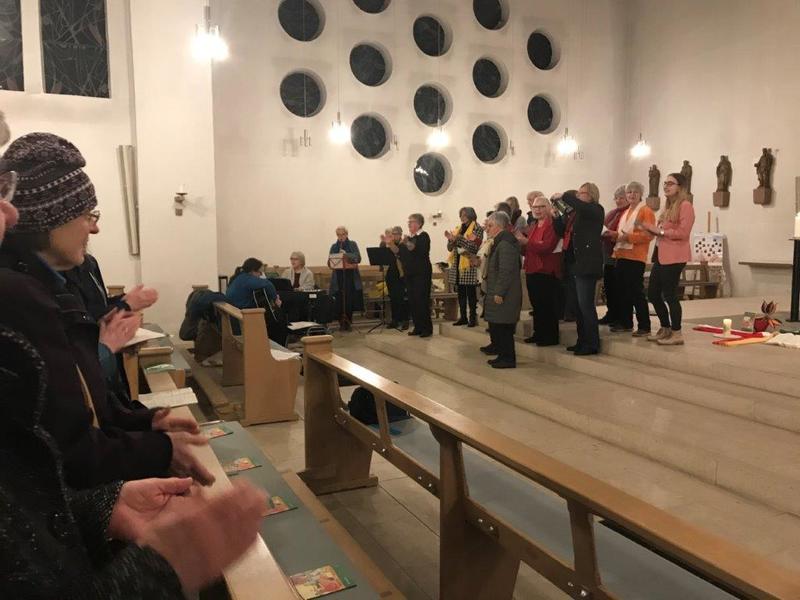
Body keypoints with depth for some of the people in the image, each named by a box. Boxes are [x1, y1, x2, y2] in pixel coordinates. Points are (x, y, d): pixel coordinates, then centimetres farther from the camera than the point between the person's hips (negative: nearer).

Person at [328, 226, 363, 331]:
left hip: (351, 277, -1)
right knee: (339, 302, -4)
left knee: (350, 301, -2)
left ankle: (348, 322, 11)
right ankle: (341, 322, 7)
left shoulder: (353, 244, 7)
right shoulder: (334, 246, 11)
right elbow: (330, 262, 7)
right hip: (338, 278, 1)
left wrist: (346, 254, -18)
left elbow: (358, 258, -5)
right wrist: (331, 263, -16)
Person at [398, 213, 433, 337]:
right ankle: (418, 327, 15)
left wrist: (410, 246, -29)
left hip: (421, 273, -7)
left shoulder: (424, 236, -6)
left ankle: (427, 328, 1)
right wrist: (401, 245, -3)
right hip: (410, 273, 7)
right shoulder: (409, 238, 15)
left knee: (422, 301, -7)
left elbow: (421, 252, -21)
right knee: (412, 301, 7)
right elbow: (402, 254, 12)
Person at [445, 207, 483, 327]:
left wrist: (459, 238, -18)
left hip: (469, 265, -6)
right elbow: (450, 248, 13)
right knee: (461, 293, 8)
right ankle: (463, 317, 15)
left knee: (471, 294, -5)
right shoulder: (458, 229, 16)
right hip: (457, 264, 6)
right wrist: (451, 239, -8)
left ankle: (473, 318, 0)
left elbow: (475, 247, -15)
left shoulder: (477, 229, -2)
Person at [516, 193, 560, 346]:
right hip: (532, 271, 8)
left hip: (546, 272, -8)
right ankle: (538, 334, 22)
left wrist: (526, 241, -22)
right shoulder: (533, 226, 17)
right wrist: (520, 244, 1)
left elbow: (546, 247, -21)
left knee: (547, 305, -3)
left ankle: (550, 337, 4)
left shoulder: (552, 225, -8)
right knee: (536, 304, 13)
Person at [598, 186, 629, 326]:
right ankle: (611, 314, 22)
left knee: (618, 287, -2)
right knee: (608, 285, 12)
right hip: (608, 253, 8)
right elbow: (604, 227, 22)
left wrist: (614, 234, -26)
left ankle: (619, 317, 8)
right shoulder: (612, 213, 16)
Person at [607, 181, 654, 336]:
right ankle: (626, 323, 21)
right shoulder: (625, 212, 20)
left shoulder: (646, 211, -6)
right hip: (621, 256, 8)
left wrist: (628, 237, -23)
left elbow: (649, 234, -17)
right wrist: (615, 234, 10)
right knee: (623, 290, 11)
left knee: (636, 292, -10)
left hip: (635, 257, -8)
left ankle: (644, 326, -6)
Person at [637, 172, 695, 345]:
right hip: (661, 255, 10)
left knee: (669, 294, -7)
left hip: (674, 257, -10)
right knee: (653, 294, 12)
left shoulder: (685, 206, -9)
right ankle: (665, 329, 25)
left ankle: (676, 334, 4)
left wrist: (660, 231, -15)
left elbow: (683, 233, -18)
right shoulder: (668, 206, 19)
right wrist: (649, 228, 9)